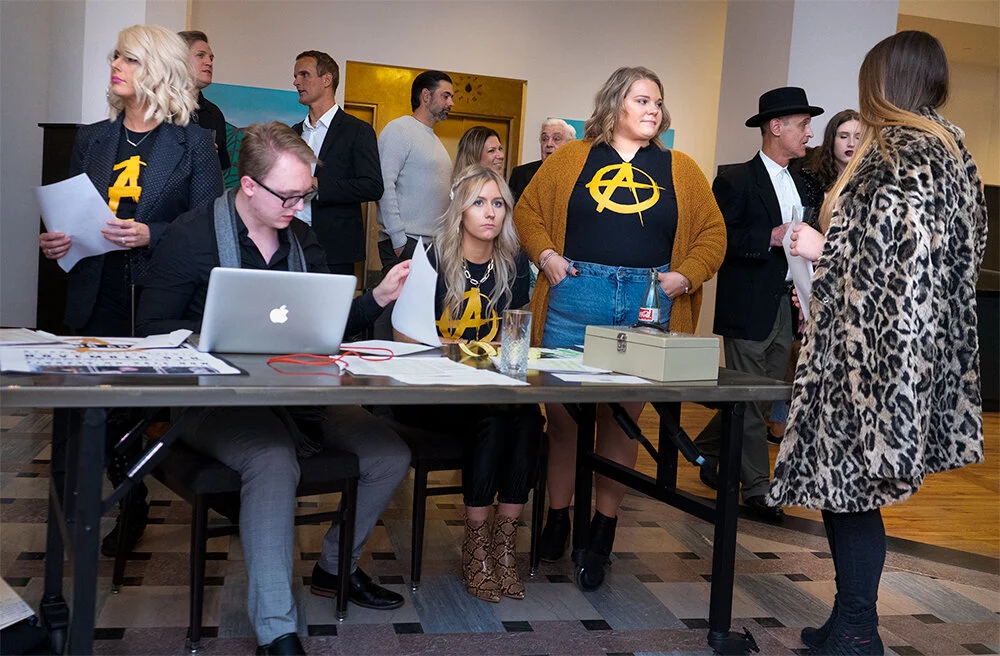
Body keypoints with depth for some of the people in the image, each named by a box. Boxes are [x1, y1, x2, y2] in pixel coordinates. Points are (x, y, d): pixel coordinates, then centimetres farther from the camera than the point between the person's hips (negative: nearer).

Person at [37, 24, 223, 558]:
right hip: (100, 300, 5)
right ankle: (131, 508, 29)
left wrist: (150, 235, -19)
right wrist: (54, 243, -2)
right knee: (108, 406, 8)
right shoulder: (91, 139, 13)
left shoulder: (193, 143, -1)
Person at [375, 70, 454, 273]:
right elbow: (384, 186, -14)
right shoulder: (399, 129, -5)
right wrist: (398, 239, -18)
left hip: (434, 243, 8)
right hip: (405, 243, -8)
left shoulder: (435, 140, 22)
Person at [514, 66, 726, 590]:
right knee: (562, 412, 2)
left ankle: (603, 533, 16)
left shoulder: (680, 170, 12)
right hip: (576, 297, 0)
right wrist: (546, 255, -3)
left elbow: (713, 233, 12)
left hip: (648, 304, 1)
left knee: (622, 419, 5)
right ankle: (557, 518, 19)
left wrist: (685, 275, -3)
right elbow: (528, 210, 13)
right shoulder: (572, 159, 10)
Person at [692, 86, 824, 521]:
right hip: (748, 309, -8)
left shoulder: (799, 184, 15)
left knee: (764, 396, 15)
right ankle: (756, 489, 12)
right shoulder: (735, 181, -9)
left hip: (785, 306, 8)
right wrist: (770, 238, -23)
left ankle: (707, 451, 34)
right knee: (750, 402, 1)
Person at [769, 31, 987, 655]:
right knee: (850, 487, 14)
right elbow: (968, 248, 16)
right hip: (924, 347, 9)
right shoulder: (952, 148, 15)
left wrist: (823, 247, -8)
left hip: (874, 346, -9)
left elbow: (887, 248, -24)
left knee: (848, 485, -1)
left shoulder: (894, 152, -12)